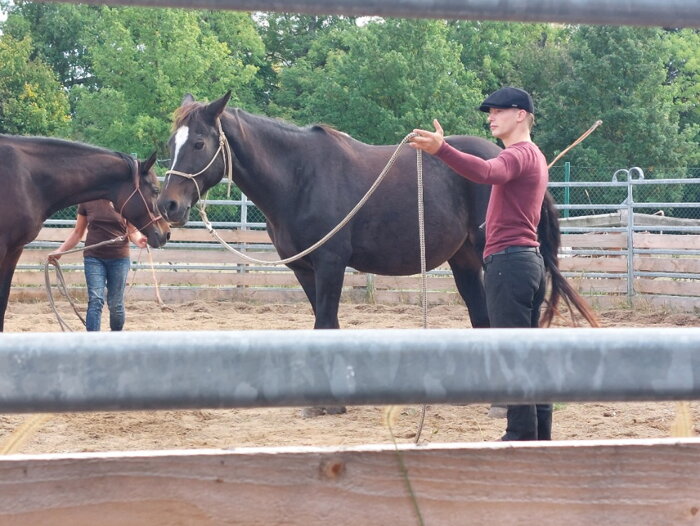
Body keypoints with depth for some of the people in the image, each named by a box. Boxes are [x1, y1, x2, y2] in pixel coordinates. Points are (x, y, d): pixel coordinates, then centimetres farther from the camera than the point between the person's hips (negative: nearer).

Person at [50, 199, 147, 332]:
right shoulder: (87, 202, 3)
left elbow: (133, 231, 3)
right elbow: (77, 232, 10)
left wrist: (139, 241, -20)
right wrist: (60, 251, 3)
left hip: (119, 258, 0)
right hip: (94, 257, 0)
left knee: (115, 303, 5)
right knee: (95, 300, -10)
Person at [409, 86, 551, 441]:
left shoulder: (519, 153, -13)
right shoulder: (535, 157, 21)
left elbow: (488, 172, -36)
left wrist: (441, 149, -49)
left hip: (508, 261, -11)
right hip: (530, 257, 11)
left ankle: (521, 436, -9)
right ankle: (541, 435, 17)